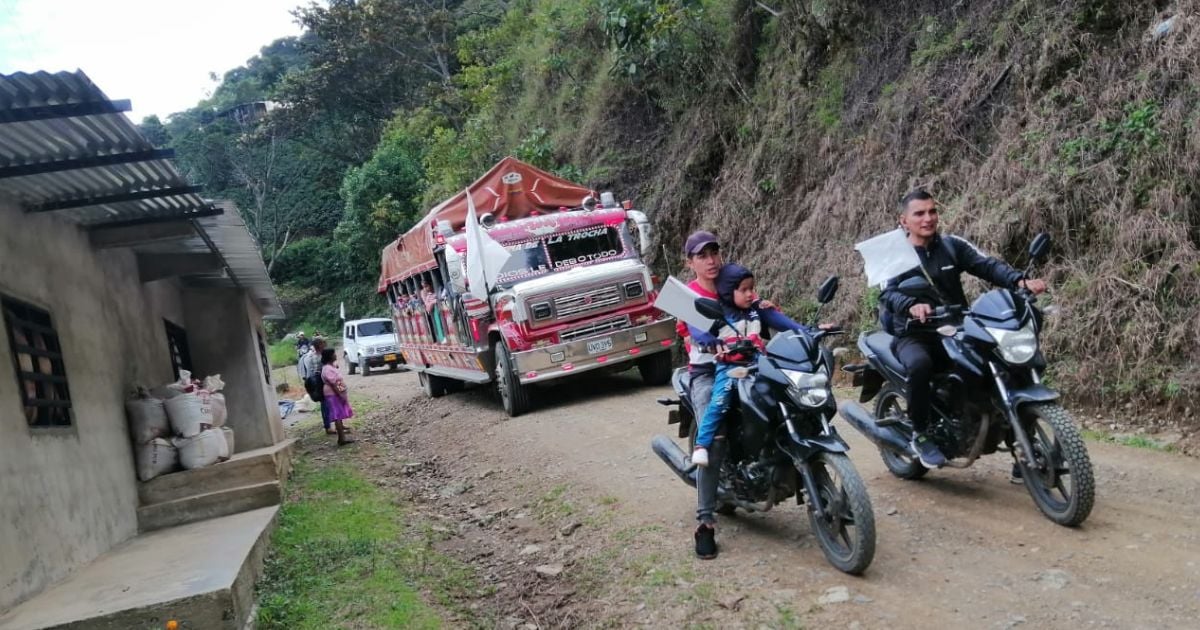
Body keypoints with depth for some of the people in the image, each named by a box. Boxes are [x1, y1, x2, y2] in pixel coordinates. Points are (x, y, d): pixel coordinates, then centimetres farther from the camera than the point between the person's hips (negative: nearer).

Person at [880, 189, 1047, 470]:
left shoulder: (952, 245, 9)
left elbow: (988, 265, -6)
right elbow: (888, 293, -17)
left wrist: (1020, 281, -26)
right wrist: (911, 305, -39)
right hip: (913, 336, -4)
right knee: (920, 365, -36)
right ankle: (920, 435, -15)